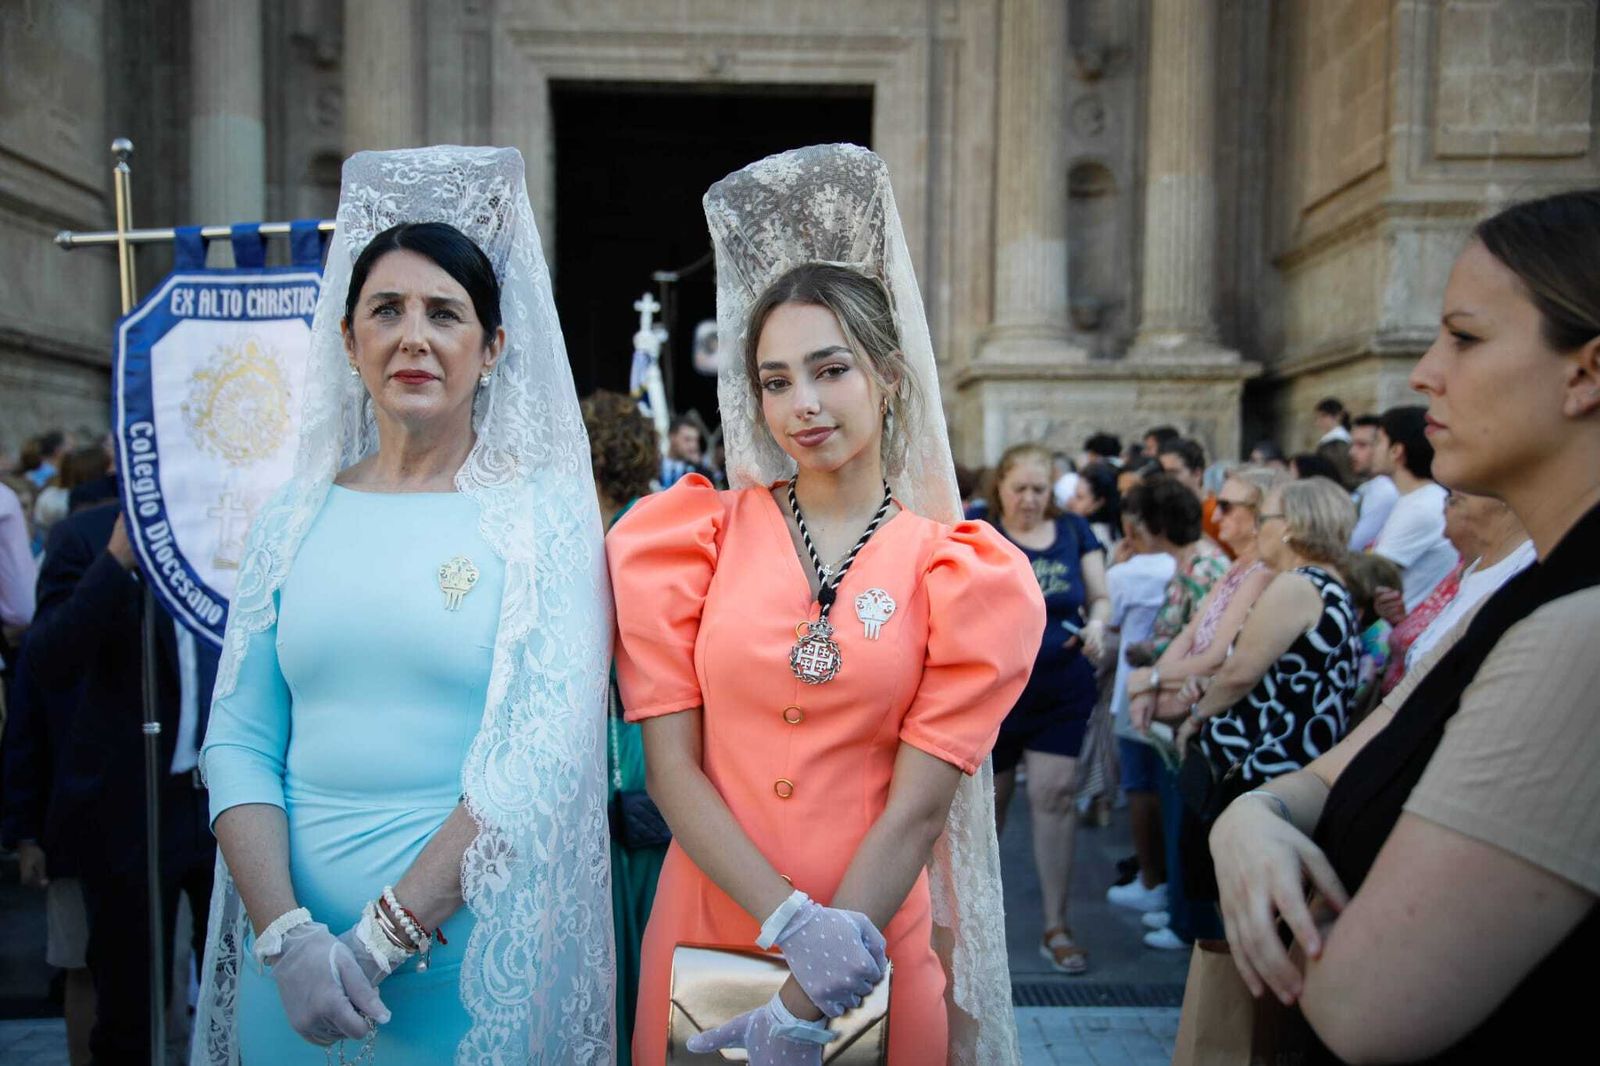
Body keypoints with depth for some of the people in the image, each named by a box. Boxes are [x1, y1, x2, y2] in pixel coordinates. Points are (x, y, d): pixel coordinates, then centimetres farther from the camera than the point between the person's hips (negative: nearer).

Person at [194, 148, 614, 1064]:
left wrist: (384, 936, -17)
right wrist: (287, 935, -12)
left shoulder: (545, 513, -7)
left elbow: (542, 754, -15)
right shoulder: (296, 517, 4)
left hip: (473, 959, -3)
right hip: (295, 953, 3)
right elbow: (239, 743, 1)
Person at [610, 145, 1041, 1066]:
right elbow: (671, 768, -7)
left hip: (874, 945, -1)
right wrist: (792, 922, -18)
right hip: (707, 925, 1)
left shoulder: (962, 576, -4)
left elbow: (916, 806, -10)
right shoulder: (695, 539, -2)